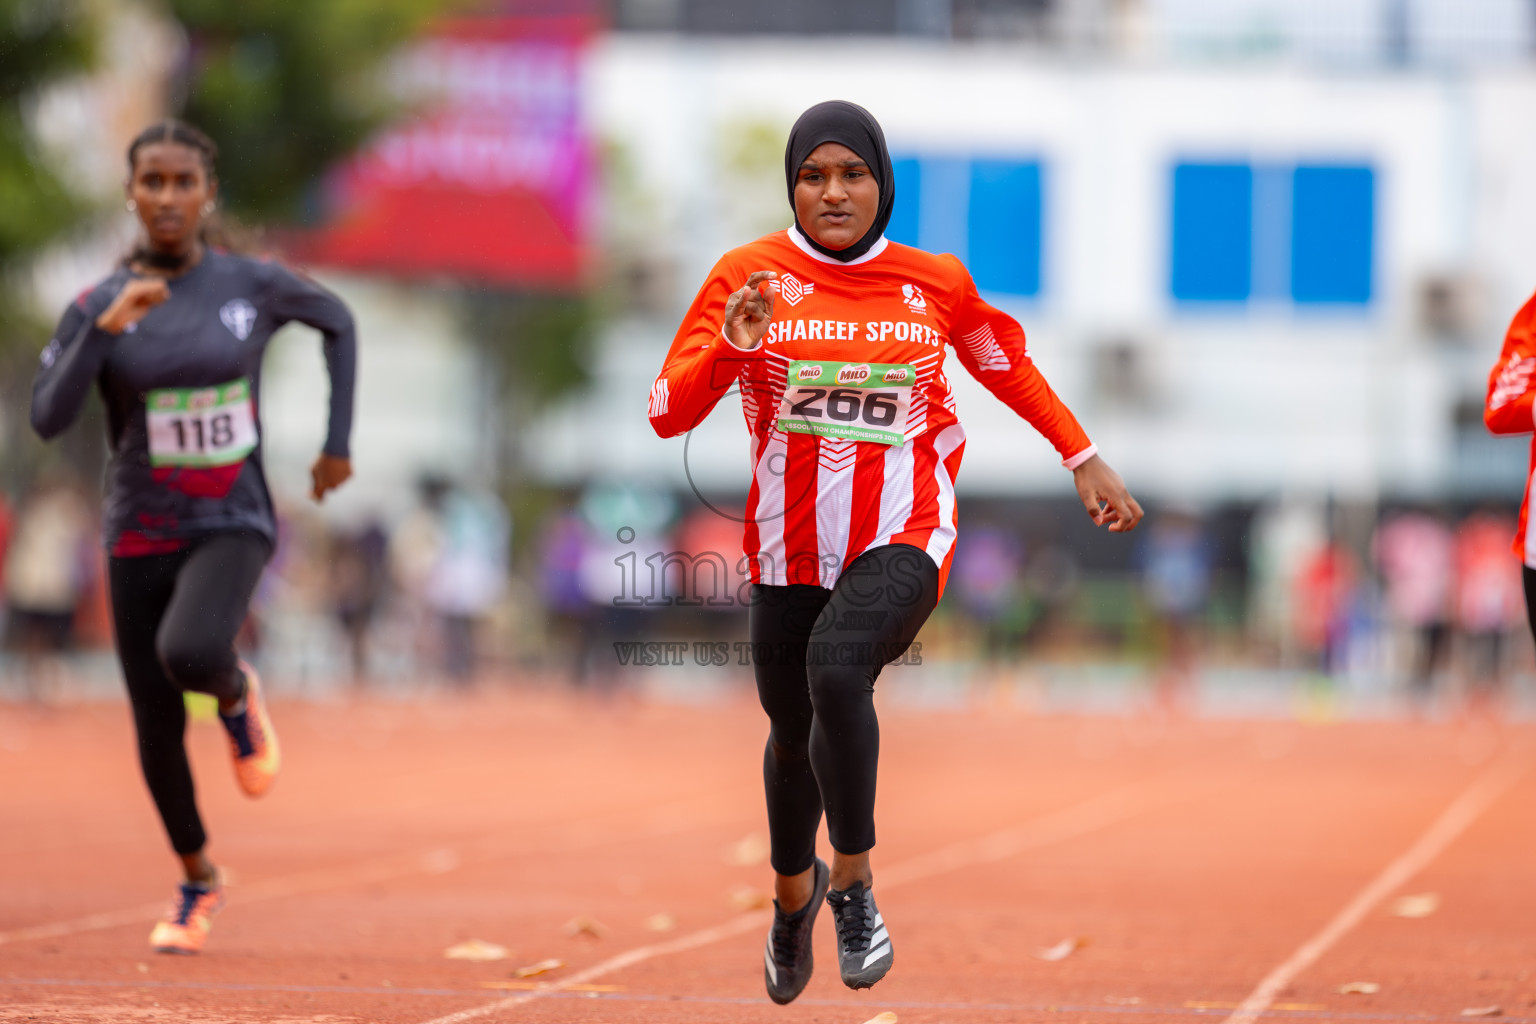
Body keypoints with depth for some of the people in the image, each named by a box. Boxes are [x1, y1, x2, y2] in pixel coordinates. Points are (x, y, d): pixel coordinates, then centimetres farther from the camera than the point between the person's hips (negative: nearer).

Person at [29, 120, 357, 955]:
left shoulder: (253, 285, -5)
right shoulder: (97, 307, -5)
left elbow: (337, 321, 14)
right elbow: (48, 418, -15)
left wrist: (338, 441, 10)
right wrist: (105, 329, -26)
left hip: (231, 527, -2)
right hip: (138, 537, 2)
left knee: (190, 654, -33)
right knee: (157, 730, 6)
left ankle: (237, 692, 4)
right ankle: (198, 878, 32)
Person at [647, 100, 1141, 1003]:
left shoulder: (935, 283, -1)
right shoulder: (748, 276, -4)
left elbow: (1007, 364, 18)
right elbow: (668, 413, -7)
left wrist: (1084, 458, 18)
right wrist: (730, 348, -24)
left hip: (902, 538, -2)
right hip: (789, 547, 2)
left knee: (837, 669, -31)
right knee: (792, 728, 16)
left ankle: (853, 874, -12)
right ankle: (794, 889, 47)